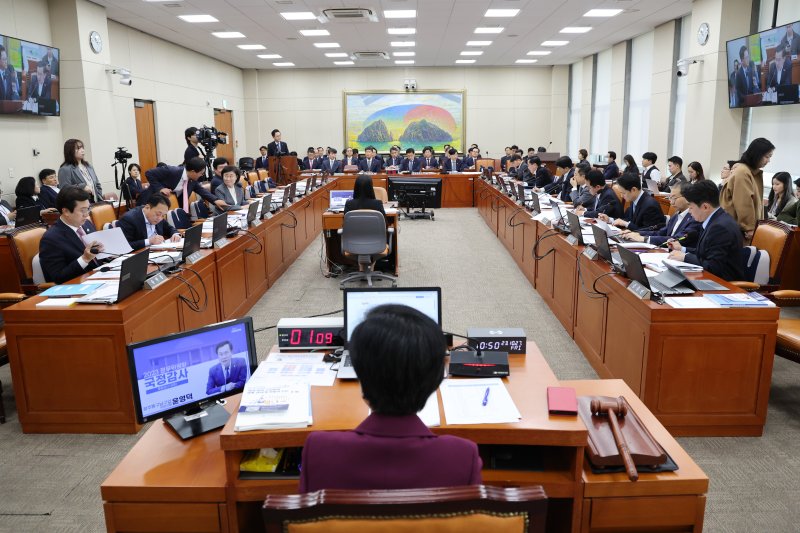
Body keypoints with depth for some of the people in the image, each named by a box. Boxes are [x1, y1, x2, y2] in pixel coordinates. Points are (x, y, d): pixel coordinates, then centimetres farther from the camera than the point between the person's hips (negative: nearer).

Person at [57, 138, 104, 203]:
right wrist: (82, 188, -22)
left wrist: (100, 202, 7)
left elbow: (97, 185, 19)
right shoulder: (65, 170, -6)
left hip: (95, 204, 7)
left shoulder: (88, 166, 16)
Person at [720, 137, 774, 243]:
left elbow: (757, 201, 15)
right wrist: (750, 228, -15)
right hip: (735, 228, -8)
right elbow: (743, 204, -18)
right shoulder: (741, 172, -16)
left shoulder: (757, 173, 13)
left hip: (744, 226, 8)